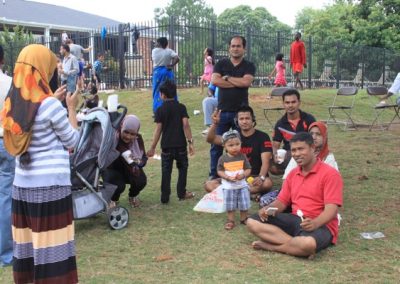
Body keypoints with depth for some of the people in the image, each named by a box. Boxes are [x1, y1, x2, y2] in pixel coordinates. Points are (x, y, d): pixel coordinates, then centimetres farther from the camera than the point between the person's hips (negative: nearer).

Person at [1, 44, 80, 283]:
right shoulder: (50, 104, -14)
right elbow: (72, 141, -3)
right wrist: (71, 108, 6)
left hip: (23, 184, 7)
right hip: (50, 185, -7)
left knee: (29, 241, 14)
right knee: (51, 245, 0)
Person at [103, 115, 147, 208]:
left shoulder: (138, 139, -13)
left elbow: (144, 157, -10)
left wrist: (138, 164, -32)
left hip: (130, 169, 3)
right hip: (113, 169, -3)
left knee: (141, 181, -25)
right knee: (118, 186, -32)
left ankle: (133, 196, 13)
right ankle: (113, 200, 8)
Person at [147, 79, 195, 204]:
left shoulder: (160, 110, -3)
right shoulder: (181, 107, -1)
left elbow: (158, 129, -5)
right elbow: (185, 125, -10)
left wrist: (152, 148, -1)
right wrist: (190, 142, -6)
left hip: (166, 145, 0)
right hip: (180, 144, 0)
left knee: (166, 171, 7)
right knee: (182, 168, 17)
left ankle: (165, 197, 7)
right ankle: (181, 193, 20)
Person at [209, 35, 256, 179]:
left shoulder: (249, 66, 5)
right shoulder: (221, 64, 8)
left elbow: (246, 82, -14)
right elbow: (214, 80, -10)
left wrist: (227, 78, -5)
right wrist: (238, 83, -9)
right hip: (223, 110, 1)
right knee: (216, 145, 3)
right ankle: (213, 175, 13)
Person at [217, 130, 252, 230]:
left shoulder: (242, 157, -6)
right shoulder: (223, 159, -9)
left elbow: (248, 169, -2)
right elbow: (220, 171, -6)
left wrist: (243, 175, -23)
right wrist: (228, 177, -21)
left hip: (242, 185, 1)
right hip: (228, 187, -1)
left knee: (244, 204, 9)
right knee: (230, 205, 10)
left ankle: (244, 218, 29)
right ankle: (231, 220, 26)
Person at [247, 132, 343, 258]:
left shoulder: (330, 173, -9)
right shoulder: (292, 174, 15)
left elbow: (331, 209, -17)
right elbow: (282, 201, 15)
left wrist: (314, 223, -36)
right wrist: (268, 209, -9)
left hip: (321, 225, -7)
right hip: (294, 220, 7)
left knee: (308, 244, -43)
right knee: (252, 222, -11)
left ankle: (271, 245, -16)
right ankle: (295, 243, -25)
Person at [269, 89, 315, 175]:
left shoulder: (309, 119, -5)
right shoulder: (280, 124, 3)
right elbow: (275, 145, 2)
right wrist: (275, 155, -22)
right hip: (288, 155, 2)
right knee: (273, 168, -24)